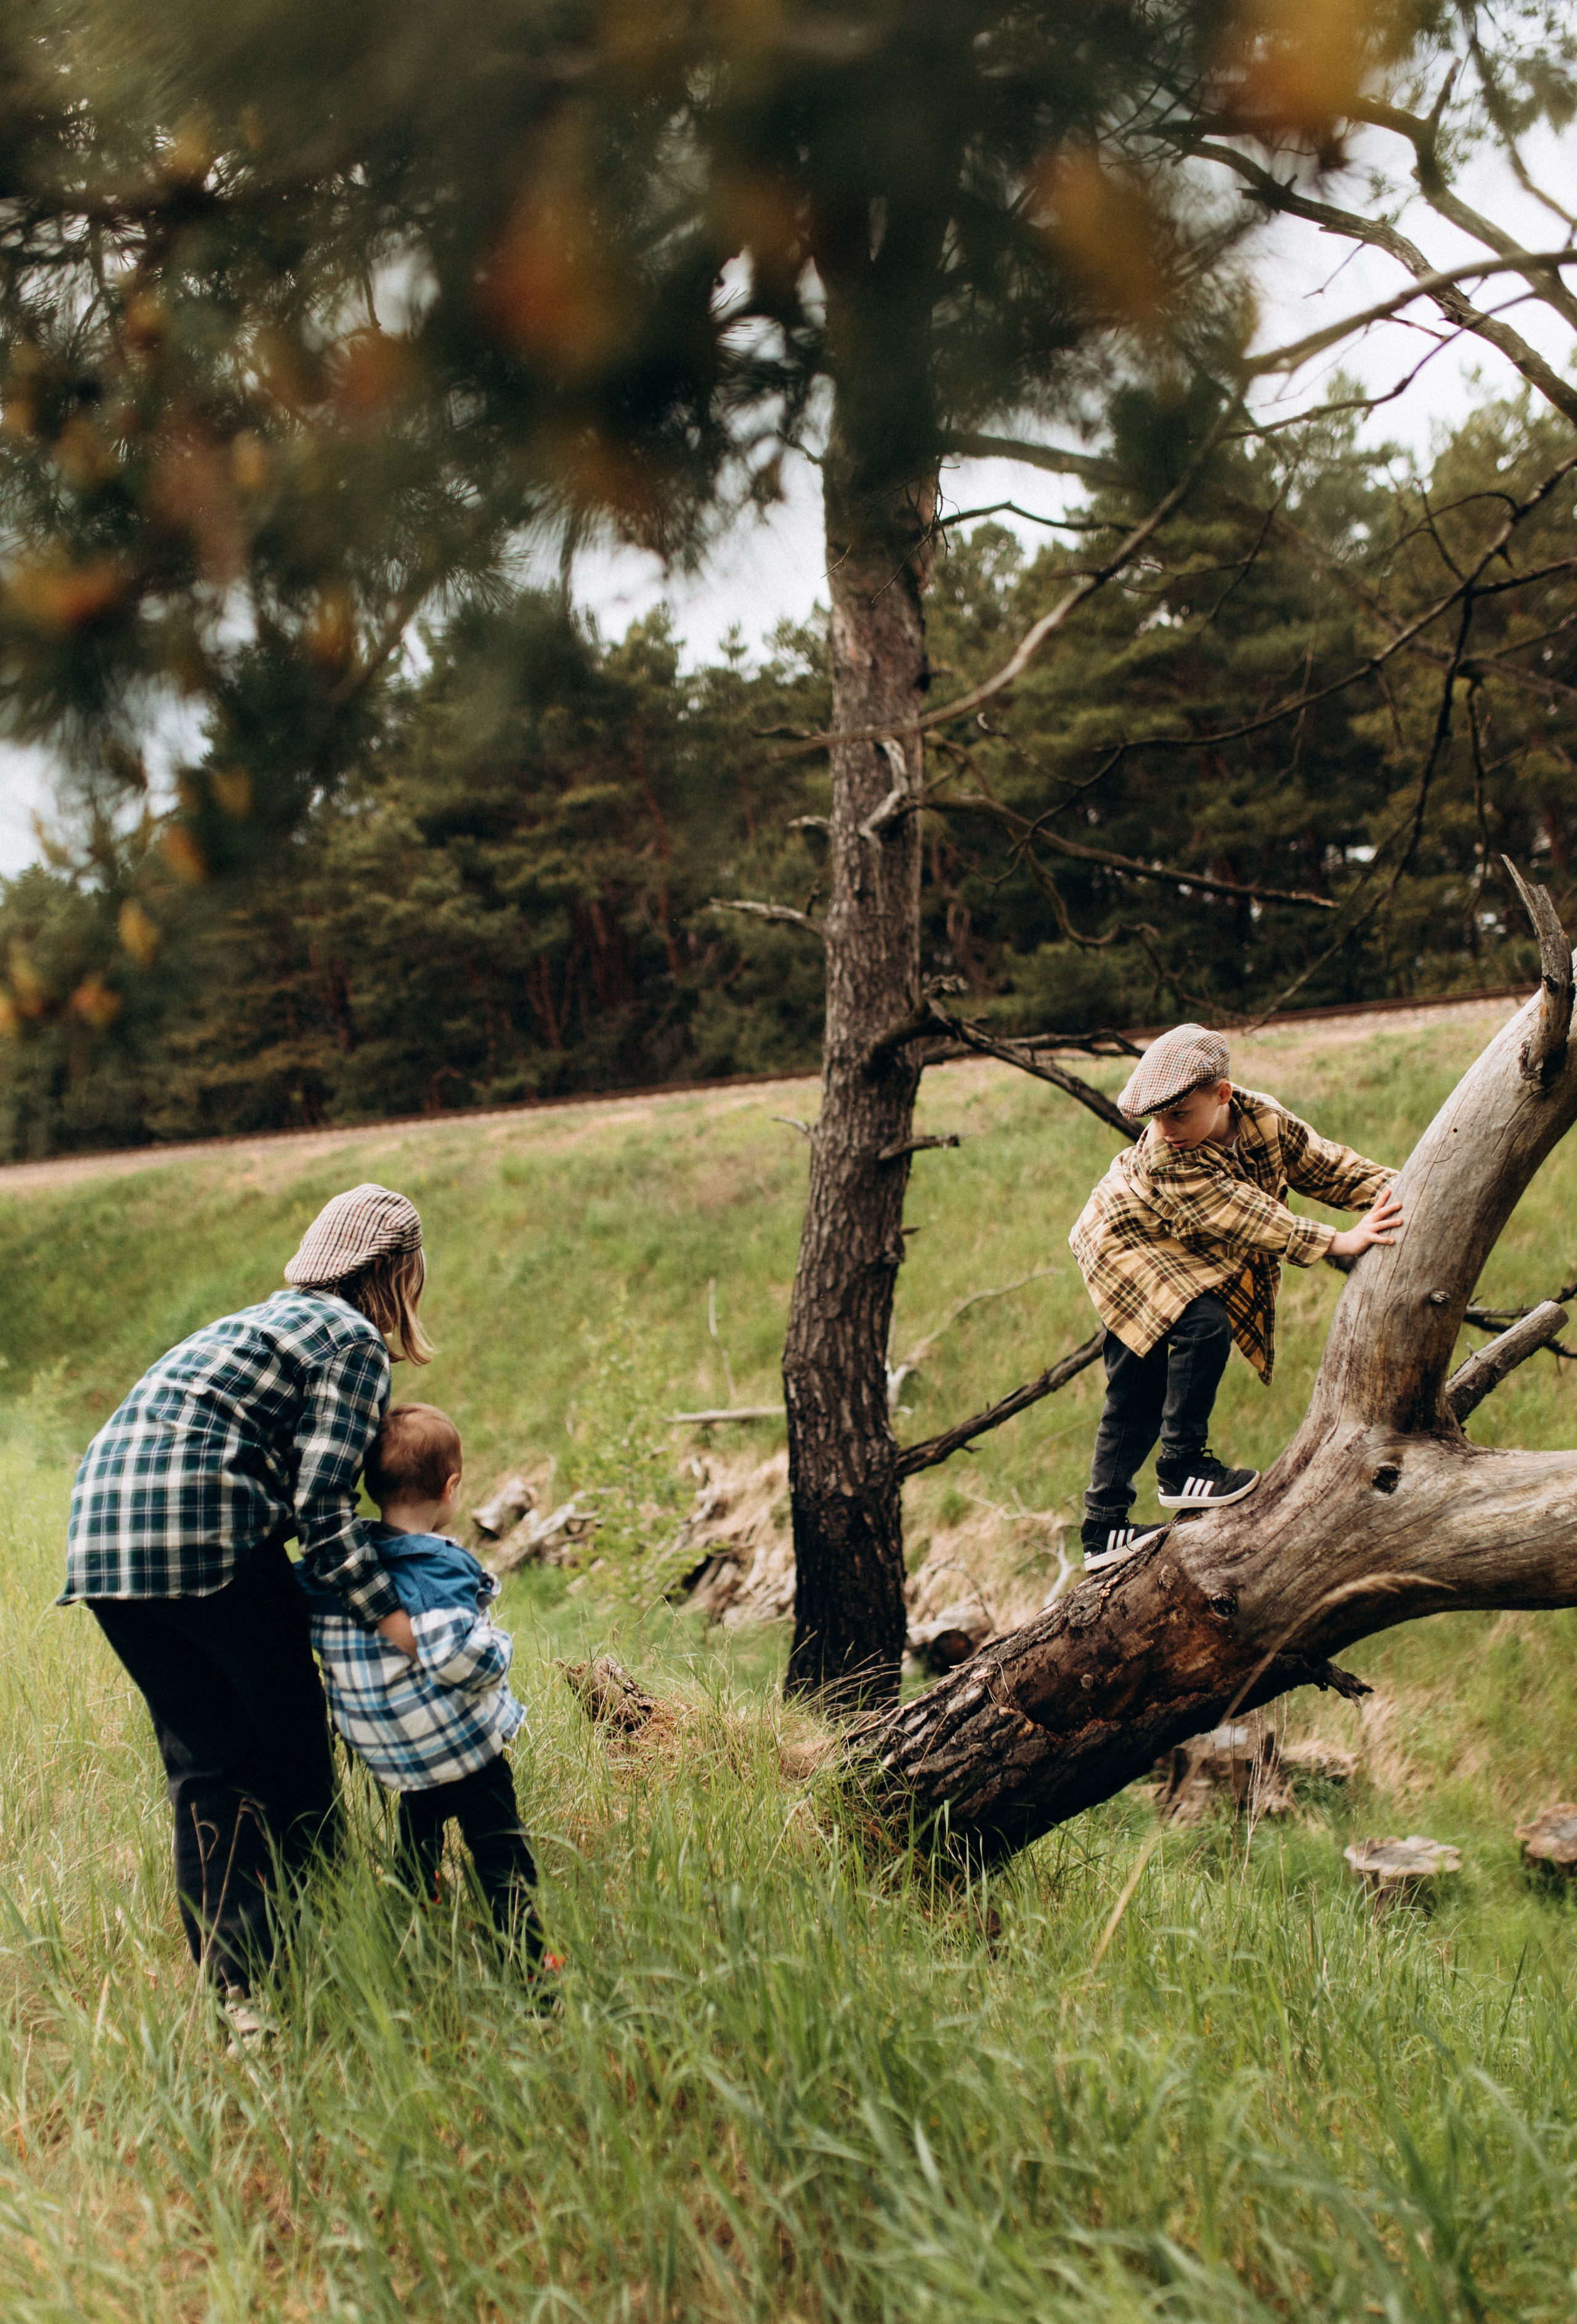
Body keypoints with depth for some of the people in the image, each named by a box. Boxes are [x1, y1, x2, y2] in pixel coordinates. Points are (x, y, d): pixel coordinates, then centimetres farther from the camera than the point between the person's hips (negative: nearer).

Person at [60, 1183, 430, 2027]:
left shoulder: (259, 1320, 28)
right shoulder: (350, 1338, 1)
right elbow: (322, 1501, -10)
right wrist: (392, 1618, -12)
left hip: (99, 1532, 8)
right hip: (202, 1526, -8)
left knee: (203, 1763, 11)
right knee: (291, 1741, 9)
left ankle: (236, 1982, 11)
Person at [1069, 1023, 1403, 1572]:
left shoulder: (1263, 1119, -18)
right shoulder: (1168, 1161, -37)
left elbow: (1322, 1163, -10)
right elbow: (1245, 1219, -40)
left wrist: (1390, 1189, -25)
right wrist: (1339, 1242, -44)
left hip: (1174, 1258, 7)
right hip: (1123, 1244, -6)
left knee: (1138, 1396, 7)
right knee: (1204, 1326, -29)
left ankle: (1104, 1532, 14)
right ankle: (1180, 1470, -14)